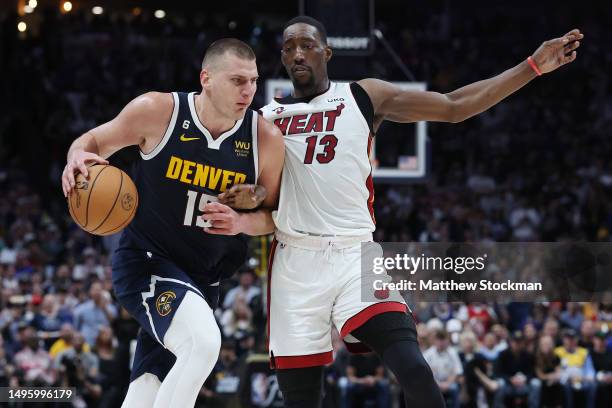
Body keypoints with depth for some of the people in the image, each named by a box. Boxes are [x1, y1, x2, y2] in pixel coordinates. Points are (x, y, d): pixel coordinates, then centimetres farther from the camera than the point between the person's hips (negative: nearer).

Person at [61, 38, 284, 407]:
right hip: (146, 261, -5)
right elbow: (94, 141, 2)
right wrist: (79, 158, -22)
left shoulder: (266, 139, -8)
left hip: (202, 277, 5)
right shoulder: (158, 111, -14)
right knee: (203, 342, -31)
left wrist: (242, 222, -16)